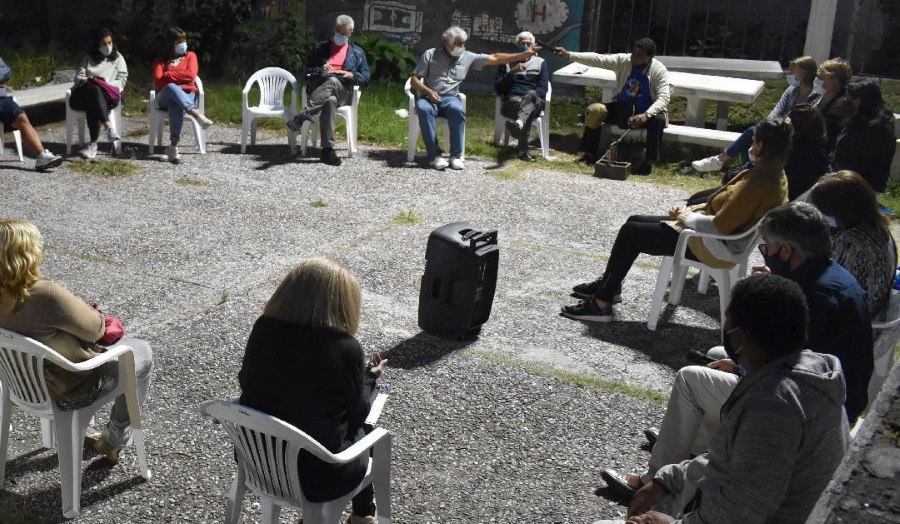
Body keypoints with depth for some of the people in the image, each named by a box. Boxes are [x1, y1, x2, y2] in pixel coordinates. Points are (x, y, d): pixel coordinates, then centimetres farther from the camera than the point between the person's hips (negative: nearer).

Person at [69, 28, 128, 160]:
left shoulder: (118, 58, 23)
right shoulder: (88, 58, 25)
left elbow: (122, 79, 11)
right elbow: (79, 76, 14)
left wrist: (107, 84, -7)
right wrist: (89, 80, -9)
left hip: (107, 95, -1)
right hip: (83, 94, 1)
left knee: (92, 104, -39)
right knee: (95, 90, -39)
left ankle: (93, 144, -47)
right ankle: (109, 127, -57)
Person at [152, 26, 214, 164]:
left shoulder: (190, 56, 17)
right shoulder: (161, 60, 18)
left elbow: (190, 75, -3)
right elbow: (158, 81, 1)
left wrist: (168, 75, 1)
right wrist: (181, 78, -5)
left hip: (186, 95, -1)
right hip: (165, 97, 1)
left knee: (176, 105, -40)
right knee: (171, 88, -39)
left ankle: (174, 146, -52)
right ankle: (196, 114, -58)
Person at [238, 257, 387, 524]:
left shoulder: (263, 328, -9)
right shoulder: (345, 348, -21)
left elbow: (247, 383, 6)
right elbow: (356, 414, -8)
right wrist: (369, 377, 11)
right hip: (314, 477, -4)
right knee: (363, 430, 26)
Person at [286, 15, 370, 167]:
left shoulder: (358, 52, 25)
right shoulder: (322, 49, 26)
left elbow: (365, 78, 17)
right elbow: (306, 72, 19)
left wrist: (351, 75, -4)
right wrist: (320, 71, -3)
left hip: (342, 92, 0)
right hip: (318, 88, 0)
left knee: (332, 81, -40)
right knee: (330, 100, -39)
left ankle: (302, 117, -50)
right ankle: (328, 149, -48)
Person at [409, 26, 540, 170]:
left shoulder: (467, 57, 13)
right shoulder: (430, 54, 6)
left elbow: (495, 58, 12)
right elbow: (414, 80, 4)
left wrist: (525, 54, 6)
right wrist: (428, 91, -16)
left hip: (450, 98, 1)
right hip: (428, 97, -1)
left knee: (457, 110, -35)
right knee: (424, 109, -37)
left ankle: (456, 155, -27)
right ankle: (434, 155, -33)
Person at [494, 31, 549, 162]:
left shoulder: (540, 63, 23)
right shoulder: (507, 62, 21)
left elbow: (542, 89, 8)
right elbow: (498, 89, 9)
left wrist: (530, 97, -13)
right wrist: (512, 72, -5)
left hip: (535, 101, 0)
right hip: (512, 101, 0)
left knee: (531, 94, -39)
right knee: (529, 109, -37)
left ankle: (518, 123, -69)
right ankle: (523, 149, -54)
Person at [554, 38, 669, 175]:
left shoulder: (659, 70, -17)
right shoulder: (623, 60, -9)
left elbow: (663, 98, -25)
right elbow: (597, 59, -17)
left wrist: (646, 115, -42)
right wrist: (569, 55, -28)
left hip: (646, 112, -4)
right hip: (622, 109, 4)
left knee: (658, 120, -36)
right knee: (594, 111, -14)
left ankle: (649, 161, -24)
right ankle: (590, 153, -2)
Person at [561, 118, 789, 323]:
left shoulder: (759, 182, -26)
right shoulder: (772, 173, 6)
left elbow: (720, 225, -28)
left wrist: (689, 217, -11)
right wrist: (692, 210, 5)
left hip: (714, 247, -11)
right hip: (717, 236, 11)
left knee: (630, 232, -8)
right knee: (635, 221, 12)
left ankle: (601, 303, 0)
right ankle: (607, 285, 23)